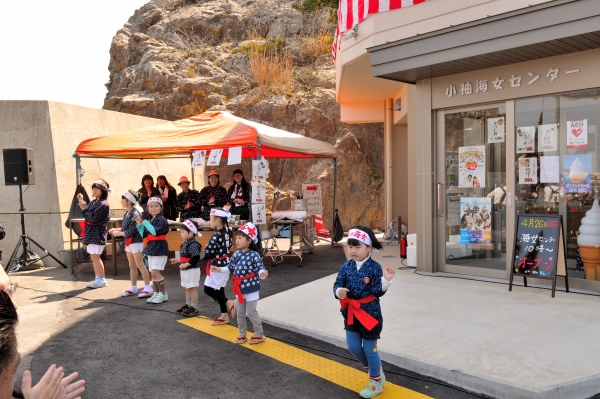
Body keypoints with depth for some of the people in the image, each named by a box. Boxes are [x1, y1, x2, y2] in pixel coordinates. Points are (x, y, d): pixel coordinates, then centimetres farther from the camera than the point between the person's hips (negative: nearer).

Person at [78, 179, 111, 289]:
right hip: (90, 231, 9)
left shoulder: (103, 204, -13)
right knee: (93, 257, 12)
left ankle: (101, 280, 0)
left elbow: (93, 218, -19)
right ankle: (98, 279, 20)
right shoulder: (93, 202, 14)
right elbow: (87, 213, 8)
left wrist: (84, 209, -8)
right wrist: (82, 202, 2)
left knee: (95, 256, -8)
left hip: (97, 232, -9)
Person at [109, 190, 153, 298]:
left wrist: (119, 234, -12)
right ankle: (133, 287, 23)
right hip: (128, 242, 9)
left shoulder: (135, 213, -18)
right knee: (132, 266, 14)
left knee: (140, 265, -7)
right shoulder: (127, 214, 9)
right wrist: (116, 230, 4)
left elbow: (131, 231, -21)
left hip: (136, 242, -9)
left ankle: (148, 288, -3)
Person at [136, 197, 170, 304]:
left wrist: (146, 223, -16)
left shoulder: (161, 219, -11)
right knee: (152, 272, 11)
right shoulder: (150, 220, 14)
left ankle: (163, 294, -2)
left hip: (160, 248, -9)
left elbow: (156, 231, -26)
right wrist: (139, 224, 6)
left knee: (155, 272, -13)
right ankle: (156, 293, 22)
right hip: (151, 248, 9)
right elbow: (143, 234, 17)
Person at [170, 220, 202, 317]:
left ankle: (194, 308, 5)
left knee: (192, 288, -2)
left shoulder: (193, 244, -21)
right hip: (185, 270, 10)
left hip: (192, 270, -10)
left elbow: (196, 258, -28)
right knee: (187, 288, 17)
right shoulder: (185, 244, 9)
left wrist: (186, 264, -25)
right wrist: (178, 260, 14)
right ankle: (188, 305, 28)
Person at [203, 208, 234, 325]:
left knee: (208, 289, -1)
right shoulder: (227, 233, 4)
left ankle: (228, 303, -3)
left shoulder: (216, 235, -23)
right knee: (219, 289, 15)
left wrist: (208, 247, 0)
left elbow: (208, 254, -21)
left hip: (217, 266, -9)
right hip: (225, 264, 9)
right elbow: (230, 245, 19)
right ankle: (224, 315, 21)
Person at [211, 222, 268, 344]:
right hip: (239, 289, 7)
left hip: (251, 289, -6)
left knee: (251, 312, 3)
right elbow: (230, 268, 10)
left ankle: (259, 334, 22)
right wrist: (219, 269, 1)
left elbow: (261, 269, -24)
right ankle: (242, 335, 30)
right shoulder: (236, 254, 0)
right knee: (240, 313, 15)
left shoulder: (254, 255, -19)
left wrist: (263, 273, -45)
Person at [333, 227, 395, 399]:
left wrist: (385, 280, -34)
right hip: (351, 313, 5)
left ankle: (376, 383, 25)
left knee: (369, 349, 5)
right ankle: (374, 370, 38)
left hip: (370, 313, -5)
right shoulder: (346, 267, -2)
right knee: (353, 346, 12)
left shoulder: (374, 268, -14)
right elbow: (337, 284, -2)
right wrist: (339, 291, -24)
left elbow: (378, 291, -17)